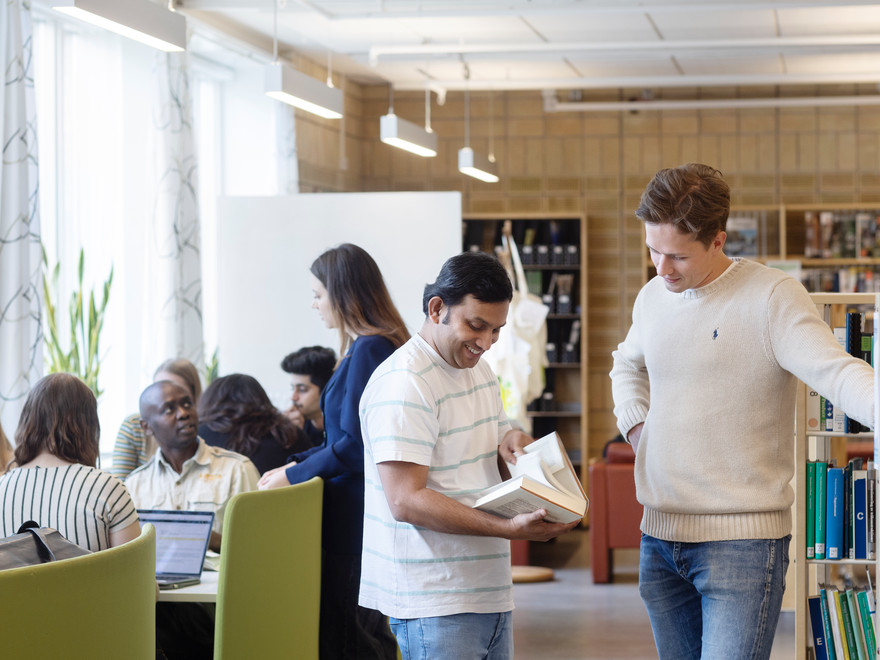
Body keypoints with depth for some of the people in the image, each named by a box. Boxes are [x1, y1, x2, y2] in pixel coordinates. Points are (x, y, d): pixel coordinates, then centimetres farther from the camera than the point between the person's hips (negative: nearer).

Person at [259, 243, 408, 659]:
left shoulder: (369, 350, -17)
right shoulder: (365, 346, 14)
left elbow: (354, 447, -20)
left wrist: (291, 477, -10)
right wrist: (297, 464, 14)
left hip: (353, 514, -10)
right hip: (355, 510, 10)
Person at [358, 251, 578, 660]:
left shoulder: (478, 368, 14)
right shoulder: (404, 382, -16)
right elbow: (406, 500, -22)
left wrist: (512, 440, 1)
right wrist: (509, 528, -29)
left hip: (490, 591, 9)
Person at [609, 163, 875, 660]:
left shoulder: (772, 297, -11)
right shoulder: (653, 297, 10)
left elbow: (836, 371, -25)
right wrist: (634, 422, 12)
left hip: (742, 543, -7)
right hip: (660, 535, 7)